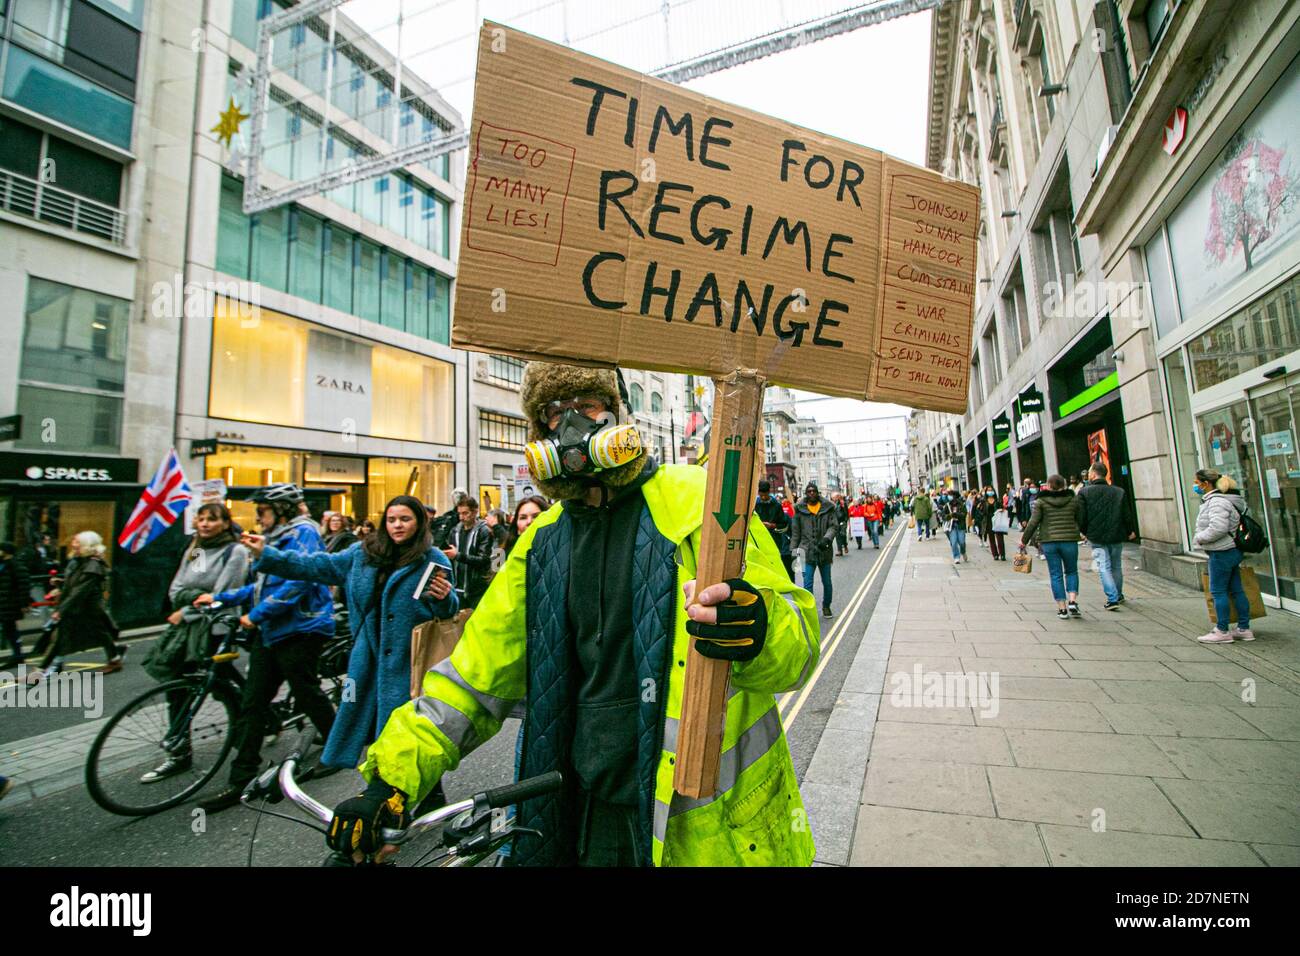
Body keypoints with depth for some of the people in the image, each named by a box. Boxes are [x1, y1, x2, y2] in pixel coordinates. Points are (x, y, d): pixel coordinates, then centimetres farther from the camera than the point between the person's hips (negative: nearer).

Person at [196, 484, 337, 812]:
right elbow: (263, 586, 22)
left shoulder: (303, 533, -13)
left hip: (300, 629, -9)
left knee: (307, 693, 6)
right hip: (271, 632, 9)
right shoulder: (275, 538, 18)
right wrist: (219, 597, 16)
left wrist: (256, 615, -20)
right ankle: (241, 779, 17)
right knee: (252, 702, 8)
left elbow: (297, 582, -23)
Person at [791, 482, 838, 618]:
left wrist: (827, 538, -19)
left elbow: (834, 526, -1)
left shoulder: (828, 508, 2)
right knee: (807, 583, -7)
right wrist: (793, 550, 3)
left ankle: (826, 606, 35)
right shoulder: (800, 510, 2)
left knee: (827, 582, 14)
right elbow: (795, 532, 5)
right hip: (807, 551, -1)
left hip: (824, 551, 1)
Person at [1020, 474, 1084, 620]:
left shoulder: (1041, 501, -2)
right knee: (1071, 571, 18)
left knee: (1056, 575, 6)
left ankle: (1062, 609, 7)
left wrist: (1024, 540, 2)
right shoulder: (1073, 499, 3)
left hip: (1049, 542, -1)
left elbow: (1033, 523, -6)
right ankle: (1072, 602, 3)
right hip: (1069, 541, 1)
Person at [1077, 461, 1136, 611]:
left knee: (1104, 567, -2)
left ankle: (1112, 599, -10)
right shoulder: (1119, 491, 3)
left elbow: (1081, 516, -9)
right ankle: (1118, 595, 31)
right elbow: (1126, 514, 6)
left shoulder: (1084, 492, -8)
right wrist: (1129, 531, 21)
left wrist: (1084, 532, 7)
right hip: (1116, 536, 4)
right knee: (1116, 567, 17)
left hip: (1096, 538, -4)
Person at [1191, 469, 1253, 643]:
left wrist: (1198, 538, -14)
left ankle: (1222, 631, 5)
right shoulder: (1221, 499, 13)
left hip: (1222, 553, -10)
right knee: (1236, 590, 14)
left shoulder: (1217, 502, -20)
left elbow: (1218, 528, -28)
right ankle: (1244, 629, 22)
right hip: (1232, 550, 10)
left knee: (1218, 591, -2)